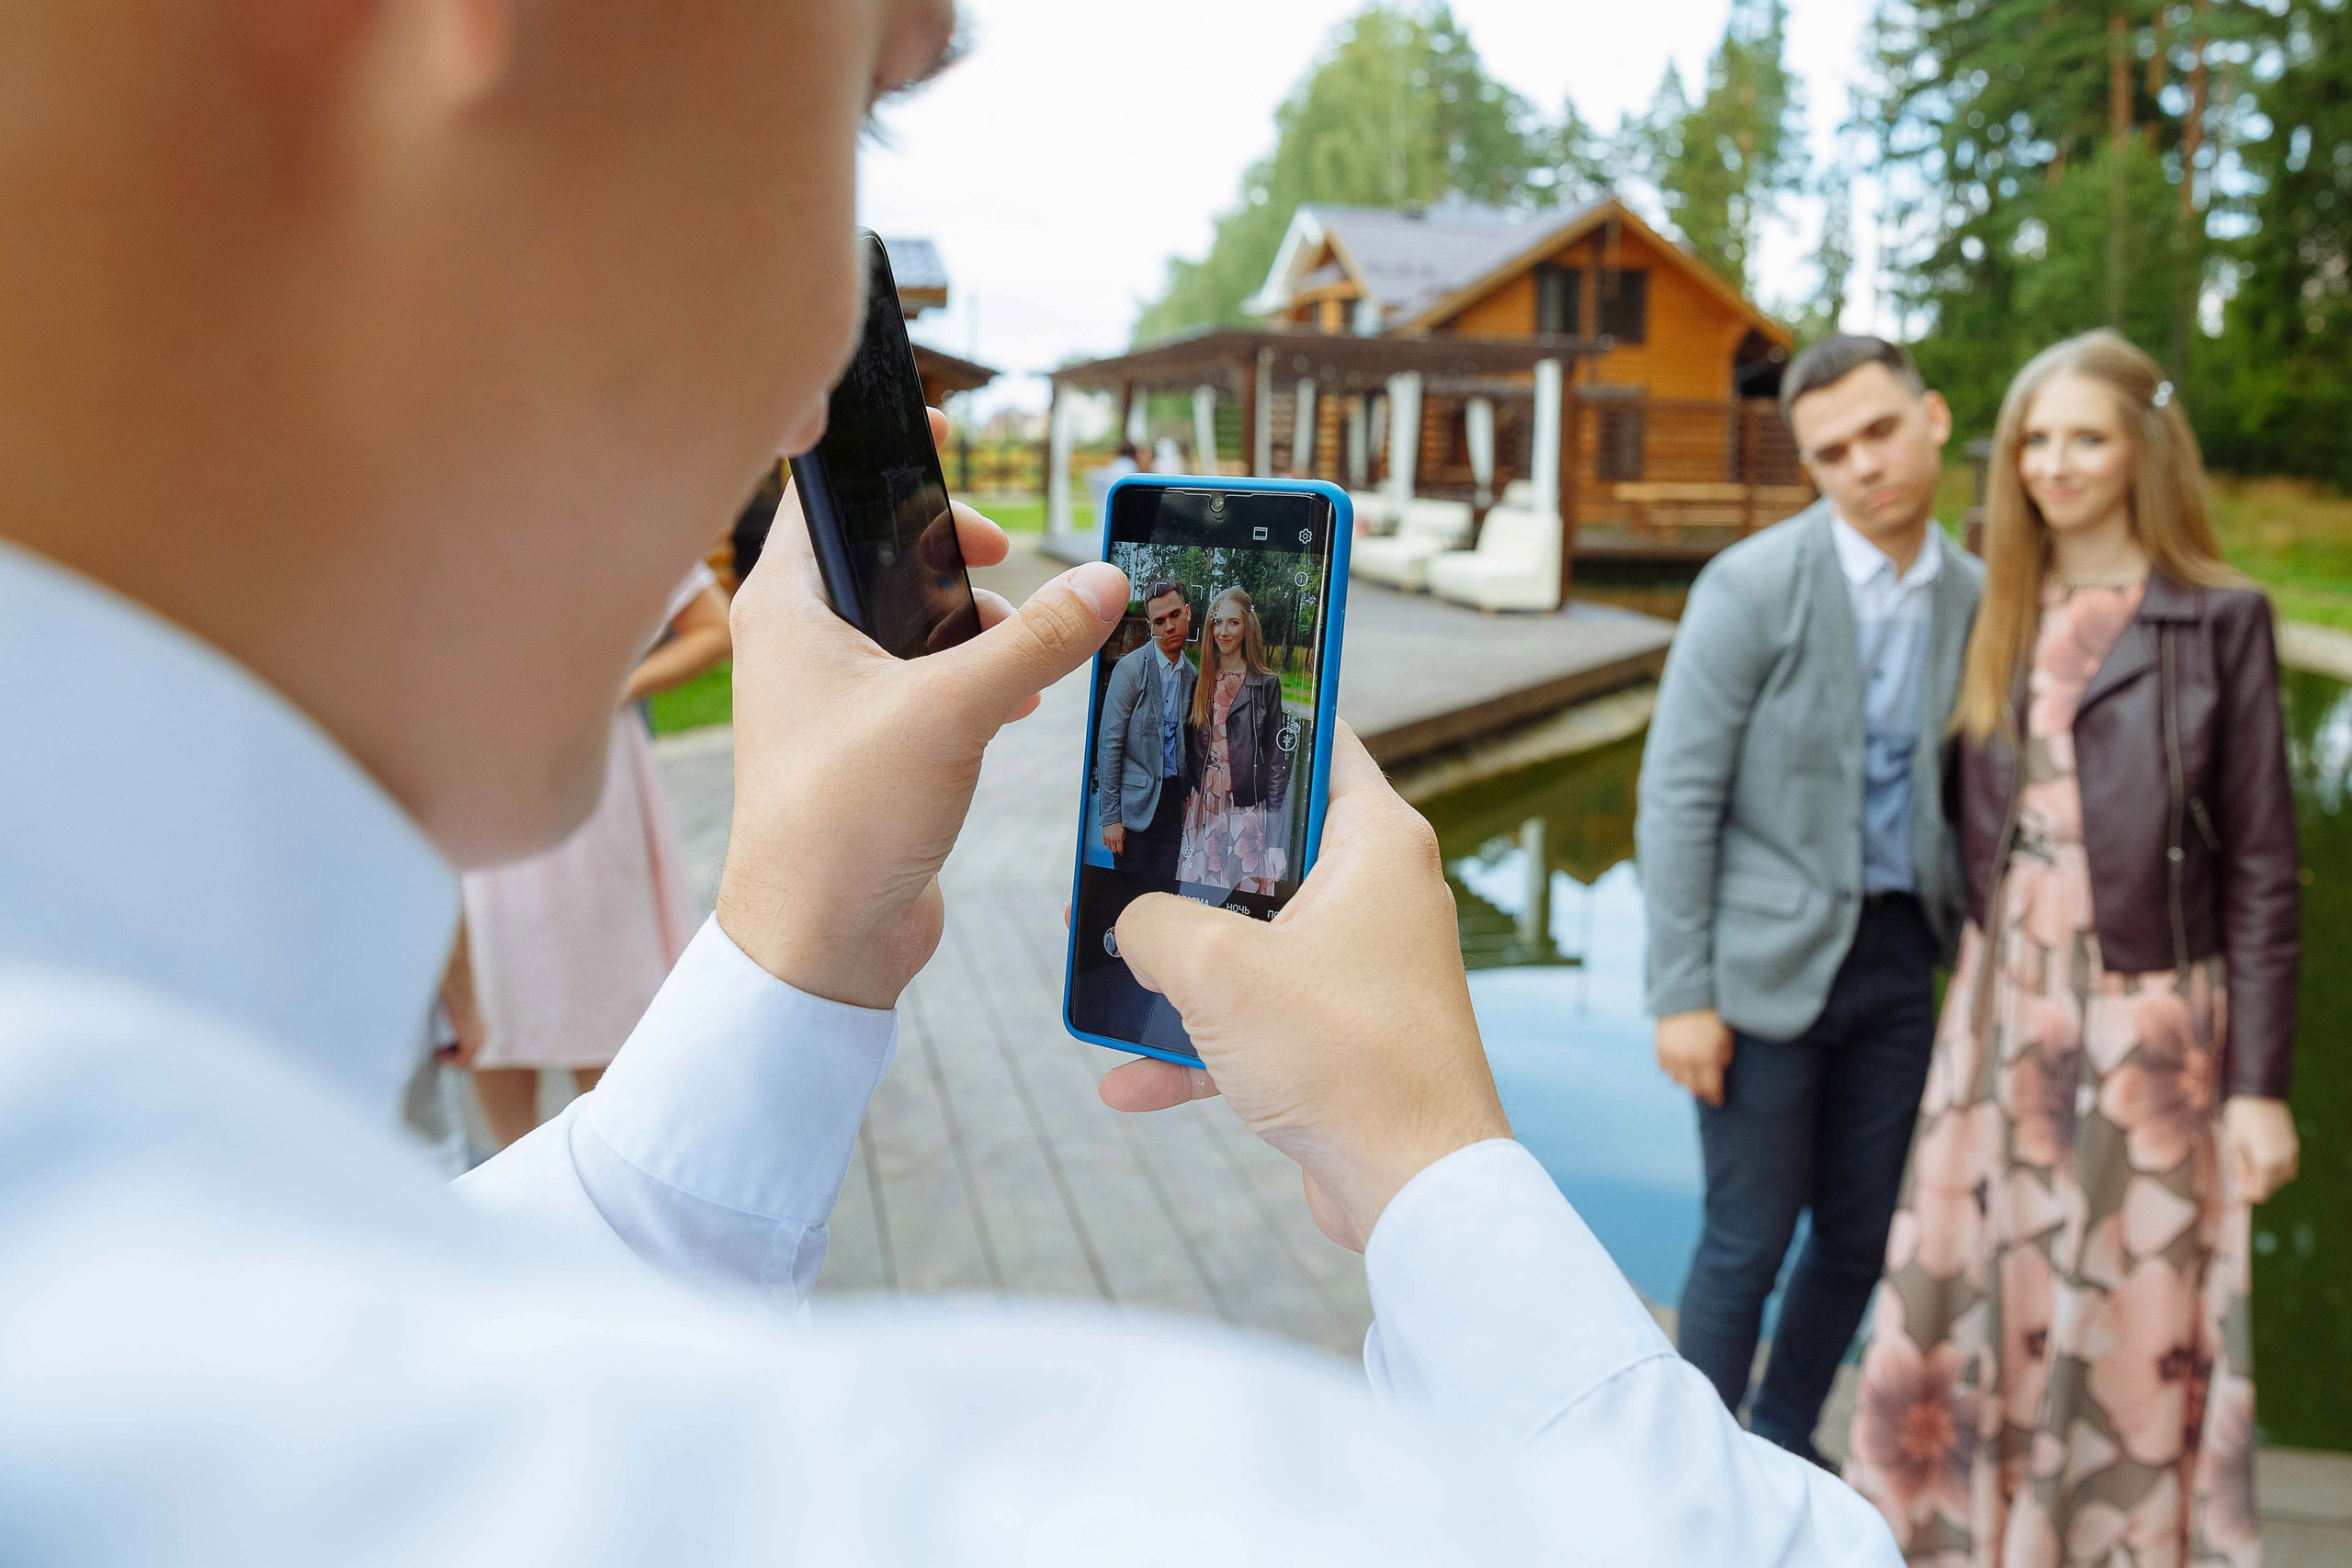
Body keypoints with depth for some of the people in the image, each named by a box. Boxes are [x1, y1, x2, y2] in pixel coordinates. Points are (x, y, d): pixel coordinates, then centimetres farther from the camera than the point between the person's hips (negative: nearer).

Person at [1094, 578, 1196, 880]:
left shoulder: (1192, 675, 9)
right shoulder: (1130, 669, -8)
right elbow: (1108, 744, -10)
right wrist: (1110, 816, -12)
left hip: (1174, 799, 5)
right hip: (1136, 801, -5)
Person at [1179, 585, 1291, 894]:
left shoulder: (1267, 684, -3)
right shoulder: (1201, 682, 10)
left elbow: (1276, 761, -5)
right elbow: (1190, 750, 12)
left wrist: (1276, 840, -9)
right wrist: (1185, 806, 5)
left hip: (1247, 811, -4)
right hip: (1201, 809, 4)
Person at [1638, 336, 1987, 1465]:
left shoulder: (1973, 598, 4)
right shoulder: (1752, 587, -12)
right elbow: (1677, 798, -12)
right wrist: (1682, 995, -14)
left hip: (1898, 957, 5)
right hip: (1768, 959, -5)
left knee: (1860, 1235, 15)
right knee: (1747, 1243, 4)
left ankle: (1782, 1446, 36)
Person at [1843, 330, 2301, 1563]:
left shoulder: (2217, 620, -6)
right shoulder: (2001, 612, 8)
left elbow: (2261, 866, -6)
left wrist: (2259, 1083, -7)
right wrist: (1976, 984, 4)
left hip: (2144, 1017, -4)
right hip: (2001, 1006, 4)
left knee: (2131, 1317, 7)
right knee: (1966, 1297, 10)